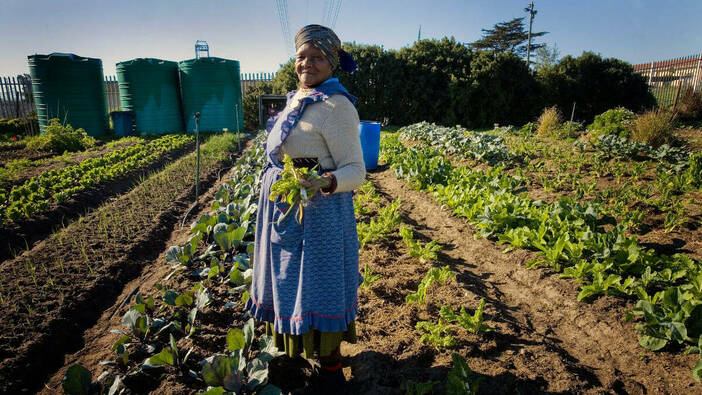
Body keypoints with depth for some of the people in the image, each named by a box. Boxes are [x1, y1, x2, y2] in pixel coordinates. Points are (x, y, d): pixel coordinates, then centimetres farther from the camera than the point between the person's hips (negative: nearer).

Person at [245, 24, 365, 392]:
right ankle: (294, 347, 43)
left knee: (319, 287, 3)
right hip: (285, 211, 9)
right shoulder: (297, 99, 11)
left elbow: (355, 171, -19)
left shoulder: (335, 105, -17)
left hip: (318, 213, -9)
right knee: (292, 280, 20)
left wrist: (325, 182, -38)